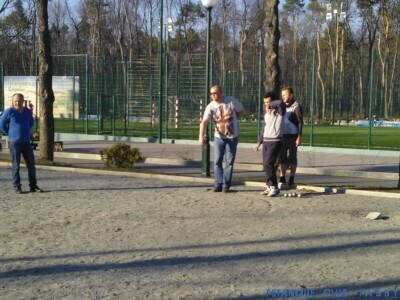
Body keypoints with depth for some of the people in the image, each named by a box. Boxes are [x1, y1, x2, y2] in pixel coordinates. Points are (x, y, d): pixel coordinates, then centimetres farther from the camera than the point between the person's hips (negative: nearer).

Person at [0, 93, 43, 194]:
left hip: (26, 142, 5)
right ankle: (17, 187, 9)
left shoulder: (28, 111, 6)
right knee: (15, 166, 1)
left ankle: (33, 186, 12)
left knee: (31, 164, 4)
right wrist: (10, 134, 4)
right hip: (14, 143, -4)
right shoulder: (9, 111, -7)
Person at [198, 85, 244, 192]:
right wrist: (201, 136, -33)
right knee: (217, 161, 0)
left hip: (232, 136, -2)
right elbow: (204, 122, -20)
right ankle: (218, 184, 7)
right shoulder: (210, 106, -10)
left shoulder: (231, 101, -12)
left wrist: (232, 119, -3)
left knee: (229, 162, 1)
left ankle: (226, 185, 10)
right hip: (219, 137, 2)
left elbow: (241, 110, 5)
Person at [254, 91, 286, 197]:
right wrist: (259, 142, 18)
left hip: (275, 141, -7)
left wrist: (270, 105, -19)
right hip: (266, 141, 7)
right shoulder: (266, 113, 14)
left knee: (268, 164, -15)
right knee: (266, 165, 6)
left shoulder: (280, 112, -9)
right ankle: (269, 187, 14)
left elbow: (281, 102, -33)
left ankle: (275, 188, -7)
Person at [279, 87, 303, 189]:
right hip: (283, 136, 5)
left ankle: (291, 180, 9)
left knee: (292, 158, 2)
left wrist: (299, 137, -15)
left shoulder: (296, 107, -6)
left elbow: (300, 122, -9)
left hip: (293, 136, -5)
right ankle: (282, 180, 8)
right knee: (282, 158, 4)